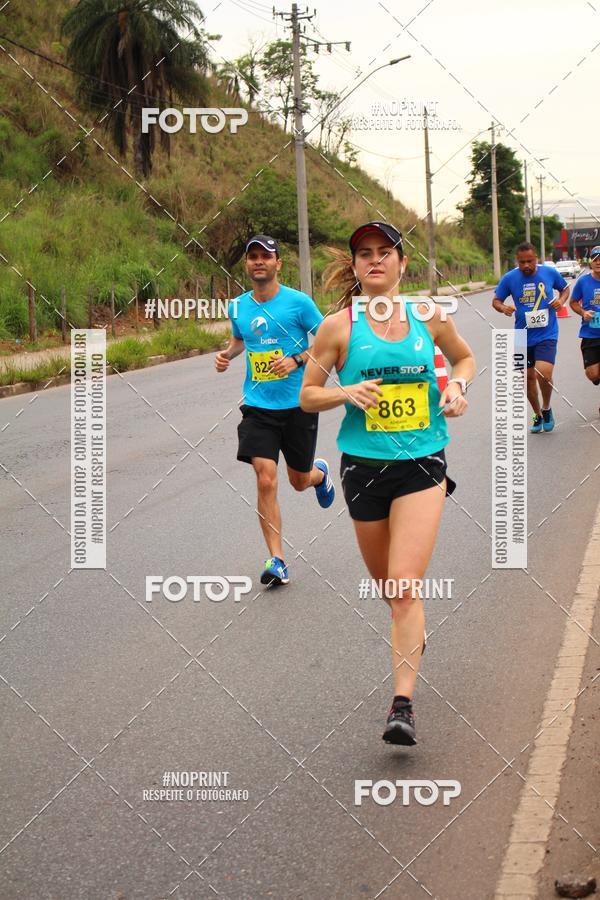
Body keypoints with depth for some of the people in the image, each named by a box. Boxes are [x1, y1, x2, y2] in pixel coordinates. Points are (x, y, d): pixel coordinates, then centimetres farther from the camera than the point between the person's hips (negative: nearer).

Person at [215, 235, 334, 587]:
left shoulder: (298, 301, -8)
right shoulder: (238, 307, 5)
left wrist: (297, 360, -18)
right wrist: (227, 354, 5)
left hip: (299, 404, -2)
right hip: (258, 406, 2)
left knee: (299, 481, 12)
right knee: (266, 481, -12)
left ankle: (319, 472, 52)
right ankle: (277, 561, -4)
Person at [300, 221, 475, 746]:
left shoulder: (429, 317, 1)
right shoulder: (339, 326, -3)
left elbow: (465, 357, 20)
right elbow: (308, 396, 3)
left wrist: (457, 385, -1)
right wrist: (347, 392, -16)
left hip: (422, 463, -1)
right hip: (364, 464, 1)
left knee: (405, 587, -14)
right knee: (387, 583, 15)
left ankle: (403, 703, -10)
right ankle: (413, 637, 49)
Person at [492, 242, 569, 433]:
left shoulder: (550, 273, -5)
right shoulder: (509, 278, -5)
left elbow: (565, 289, 14)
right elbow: (496, 300, 5)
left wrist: (561, 301, -7)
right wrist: (503, 308, -17)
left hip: (547, 335, -2)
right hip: (523, 337, 2)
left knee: (544, 374, -20)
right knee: (528, 377, 11)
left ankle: (546, 409, 9)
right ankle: (538, 415, 33)